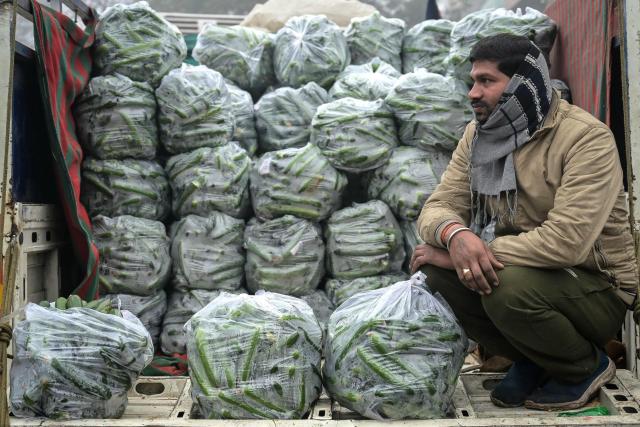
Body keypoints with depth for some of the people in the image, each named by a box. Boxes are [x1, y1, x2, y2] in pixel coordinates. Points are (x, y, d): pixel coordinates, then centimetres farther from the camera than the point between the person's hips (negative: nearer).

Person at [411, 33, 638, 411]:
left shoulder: (586, 138, -21)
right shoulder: (480, 132, 0)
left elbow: (566, 242, -32)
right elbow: (439, 206, -6)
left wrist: (469, 253, -29)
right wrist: (455, 234, -32)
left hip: (597, 285, -6)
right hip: (522, 267, 6)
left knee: (508, 287, -34)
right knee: (437, 267, -17)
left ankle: (587, 368, 0)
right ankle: (530, 361, 6)